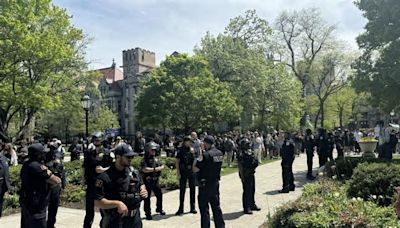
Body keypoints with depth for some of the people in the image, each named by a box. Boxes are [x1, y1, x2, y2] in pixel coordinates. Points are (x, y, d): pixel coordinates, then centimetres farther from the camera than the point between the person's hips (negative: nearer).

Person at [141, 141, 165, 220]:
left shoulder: (156, 159, 10)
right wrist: (154, 169, -17)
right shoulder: (145, 160, -10)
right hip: (147, 181, -6)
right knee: (147, 197, 1)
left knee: (159, 195, 15)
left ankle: (159, 209, 34)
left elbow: (162, 167, 7)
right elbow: (144, 169, -23)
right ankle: (148, 213, 10)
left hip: (156, 180, 6)